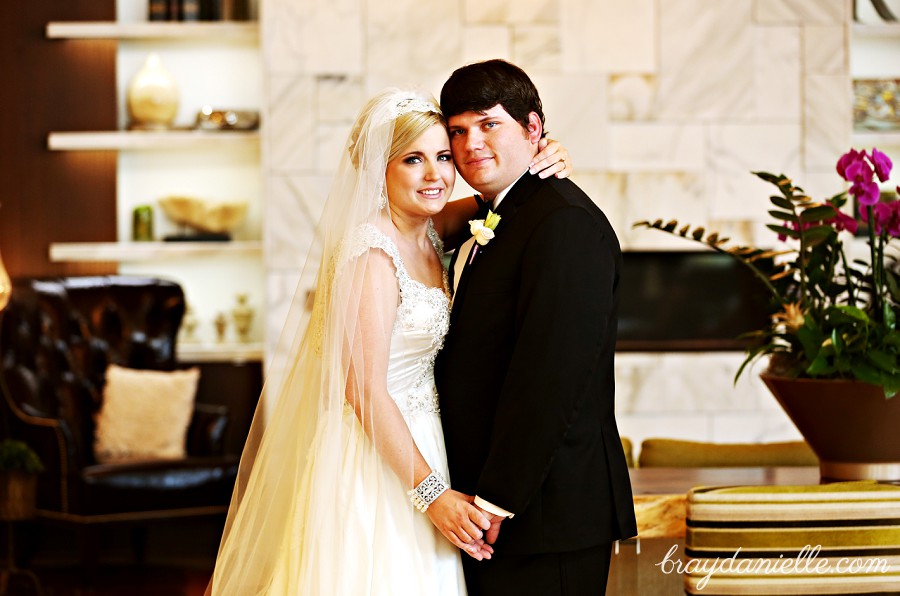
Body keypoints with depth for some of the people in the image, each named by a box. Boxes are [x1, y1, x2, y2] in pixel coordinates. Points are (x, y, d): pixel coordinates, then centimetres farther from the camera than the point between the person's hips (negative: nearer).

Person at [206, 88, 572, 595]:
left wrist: (544, 164, -1)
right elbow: (365, 391, -21)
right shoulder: (372, 254, -19)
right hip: (372, 458, -8)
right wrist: (432, 491, -21)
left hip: (415, 445, 8)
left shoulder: (428, 236, 4)